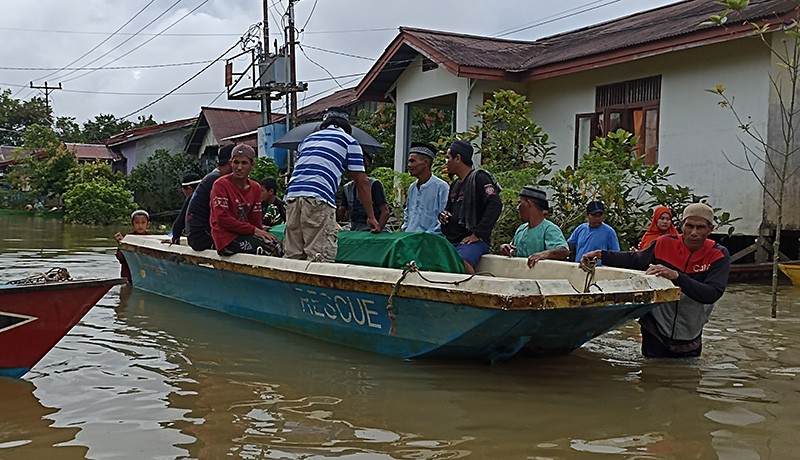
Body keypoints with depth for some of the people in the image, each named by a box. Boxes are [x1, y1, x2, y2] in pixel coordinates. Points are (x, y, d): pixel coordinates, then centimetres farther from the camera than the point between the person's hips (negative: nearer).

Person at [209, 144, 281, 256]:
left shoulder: (256, 188, 14)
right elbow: (222, 219, -13)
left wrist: (262, 233, -11)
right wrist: (254, 230, -16)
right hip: (226, 238, -6)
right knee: (270, 246, -27)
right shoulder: (221, 184, -4)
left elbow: (256, 221, 11)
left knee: (275, 242, -24)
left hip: (245, 235, 6)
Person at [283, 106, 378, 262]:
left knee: (292, 257, 8)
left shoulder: (307, 139, 29)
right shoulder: (349, 141, 14)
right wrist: (371, 217, 16)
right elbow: (362, 183, 10)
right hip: (318, 199, -6)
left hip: (292, 196, 6)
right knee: (320, 259, -9)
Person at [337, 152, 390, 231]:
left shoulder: (375, 184, -2)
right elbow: (340, 216, 16)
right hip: (354, 232, 6)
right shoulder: (347, 188, 16)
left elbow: (385, 212, -10)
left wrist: (378, 229, -24)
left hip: (371, 231, -5)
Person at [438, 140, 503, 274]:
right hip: (451, 240, 8)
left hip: (473, 240, -8)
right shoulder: (455, 184, 24)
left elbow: (496, 205, -16)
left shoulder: (478, 178, -3)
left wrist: (478, 234, -19)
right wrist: (442, 215, 11)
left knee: (461, 262, -36)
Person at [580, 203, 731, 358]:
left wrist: (676, 276, -36)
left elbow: (713, 294, -27)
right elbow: (634, 260, 8)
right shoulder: (666, 244, -8)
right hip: (656, 329, 0)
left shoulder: (719, 256, -13)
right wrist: (600, 255, -3)